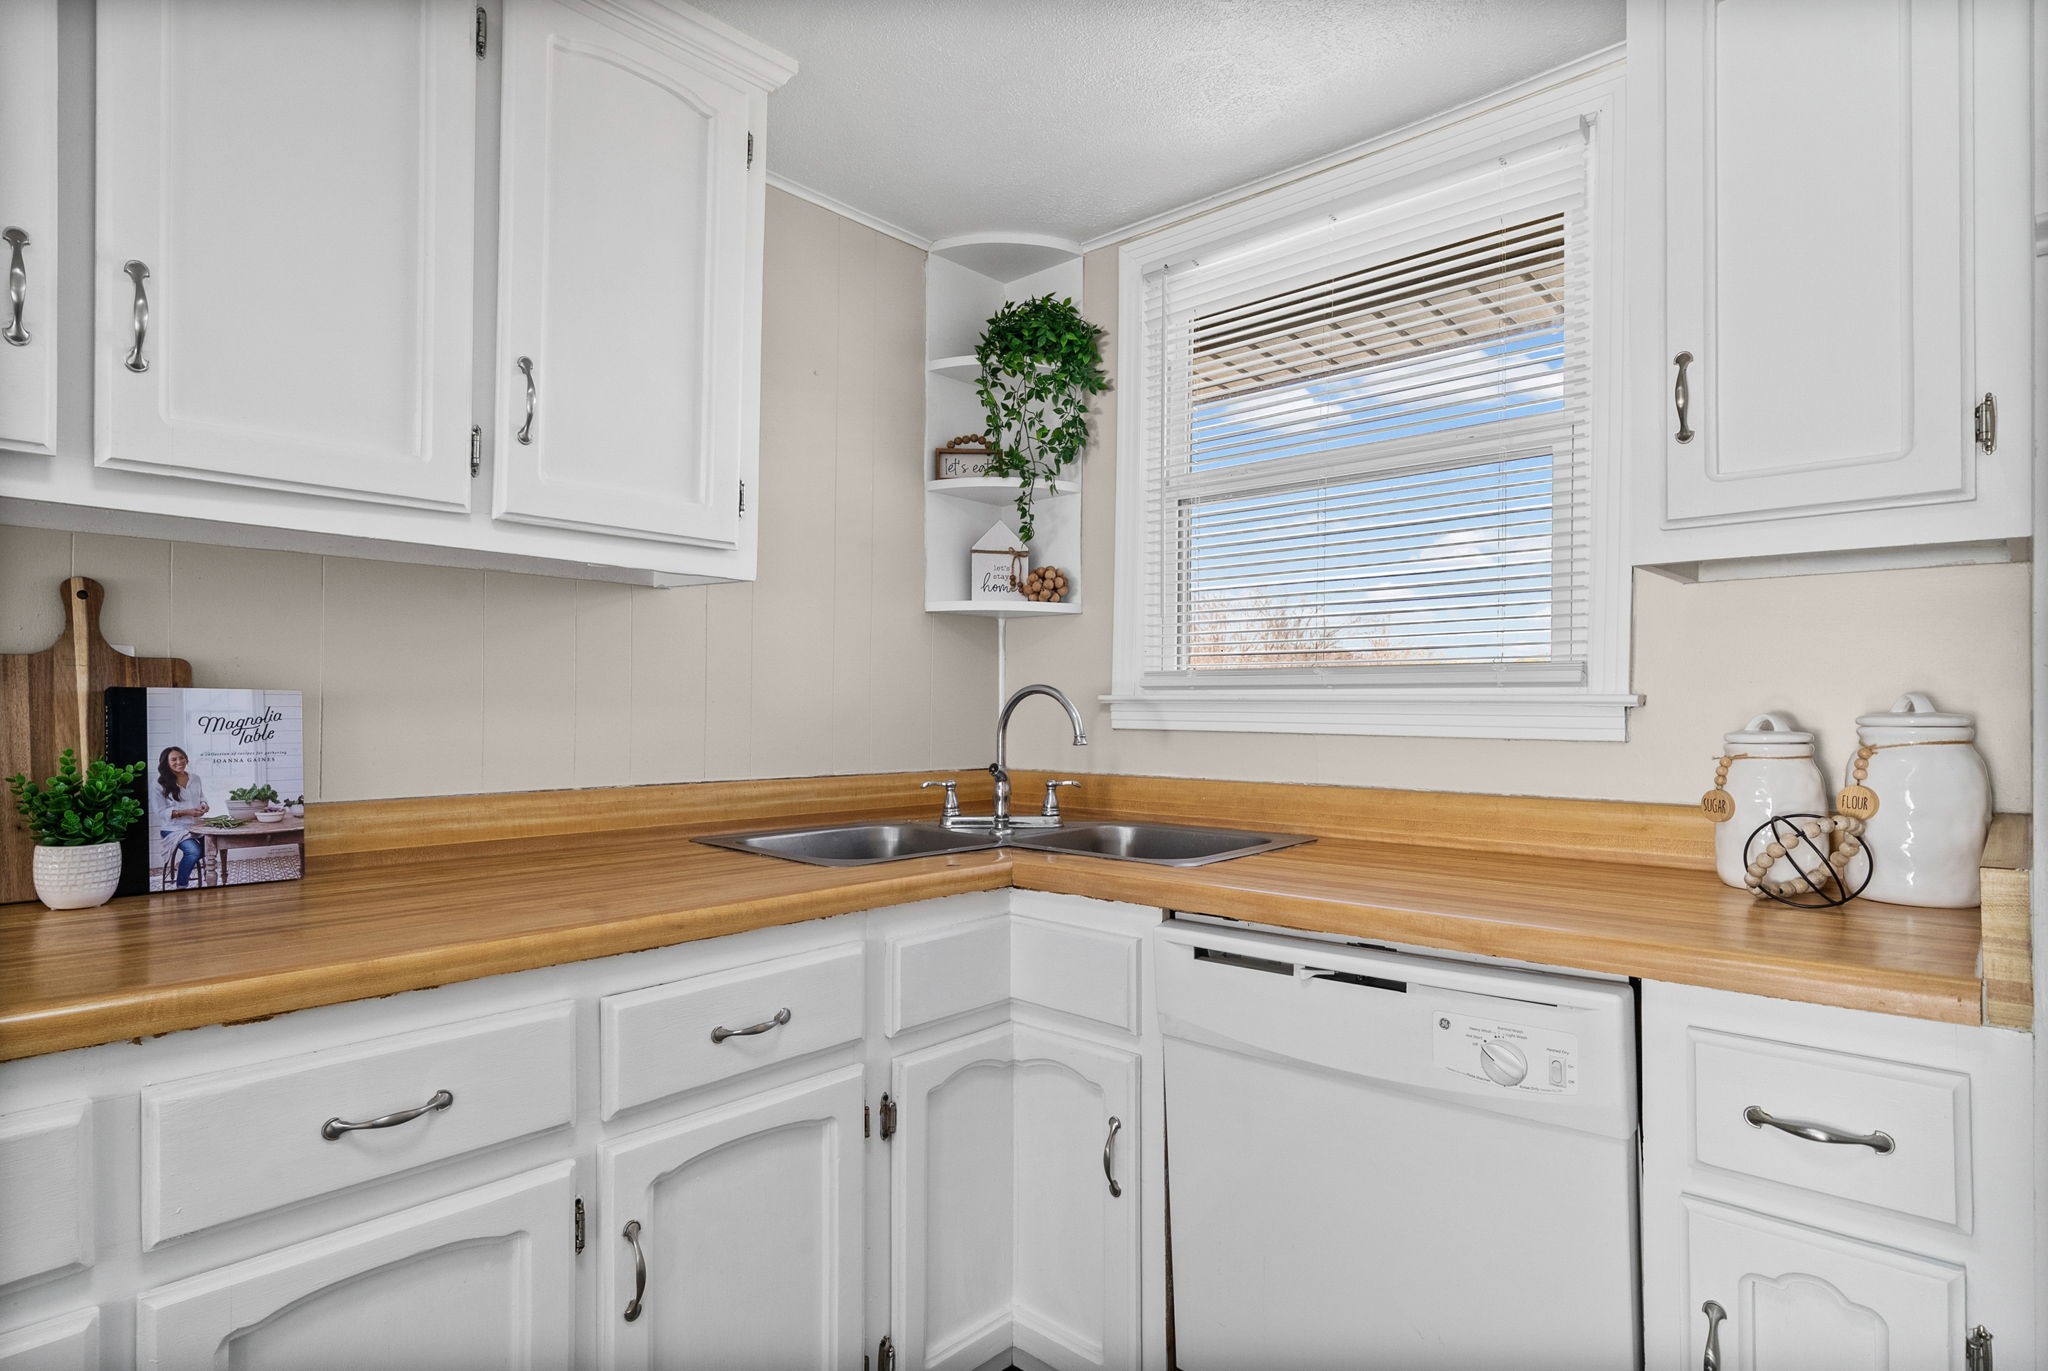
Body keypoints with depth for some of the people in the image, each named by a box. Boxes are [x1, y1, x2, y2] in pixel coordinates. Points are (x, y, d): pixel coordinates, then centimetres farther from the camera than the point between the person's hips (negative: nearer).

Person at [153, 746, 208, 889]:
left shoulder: (195, 779, 13)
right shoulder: (160, 784, -2)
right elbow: (160, 812, -7)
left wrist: (204, 806, -2)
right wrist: (186, 812, -18)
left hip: (197, 825, 5)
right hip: (174, 828, -4)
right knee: (194, 850, -30)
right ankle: (181, 886, -11)